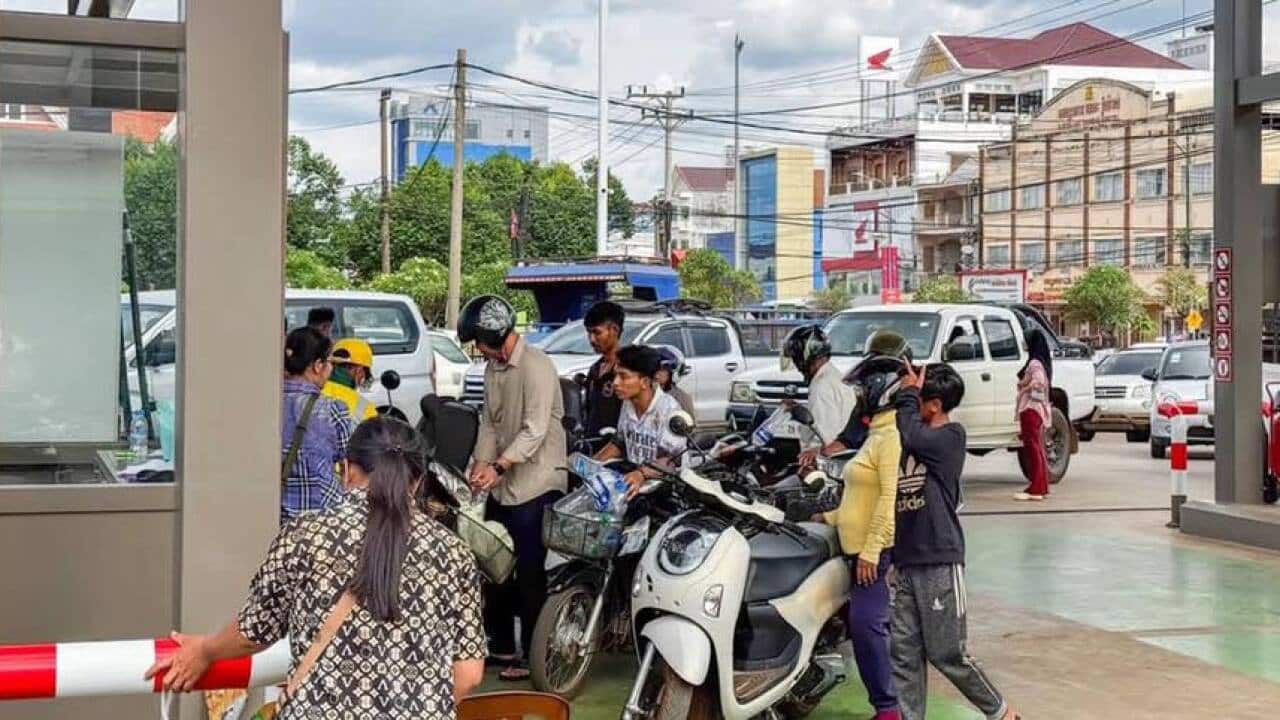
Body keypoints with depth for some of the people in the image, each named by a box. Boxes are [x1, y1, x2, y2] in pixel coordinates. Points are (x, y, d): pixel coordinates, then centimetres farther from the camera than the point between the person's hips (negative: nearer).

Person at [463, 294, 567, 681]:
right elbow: (490, 421, 13)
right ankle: (502, 646, 28)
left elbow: (535, 430, -23)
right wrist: (480, 463, -1)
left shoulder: (536, 367, -17)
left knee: (529, 574, -5)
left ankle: (532, 656, 4)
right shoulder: (493, 368, 12)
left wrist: (499, 467, -28)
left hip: (535, 485, -9)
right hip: (503, 486, 9)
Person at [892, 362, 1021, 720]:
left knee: (948, 654, 1)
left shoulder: (951, 436, -9)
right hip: (905, 562, 7)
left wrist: (907, 394, -12)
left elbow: (909, 437, -24)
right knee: (905, 652, 5)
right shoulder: (917, 436, 13)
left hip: (940, 562, -7)